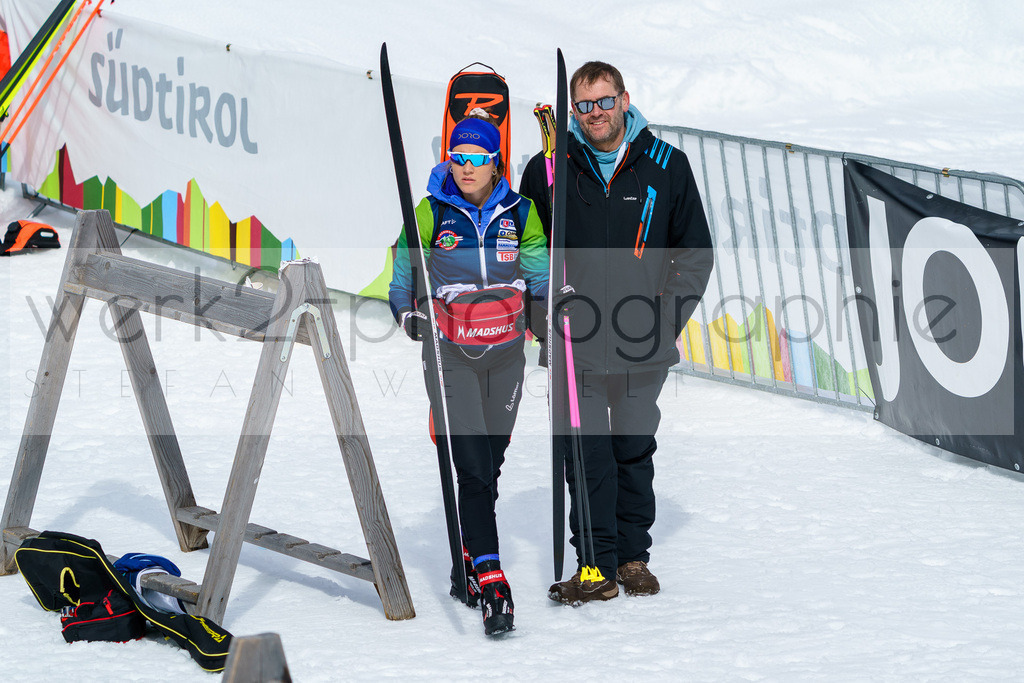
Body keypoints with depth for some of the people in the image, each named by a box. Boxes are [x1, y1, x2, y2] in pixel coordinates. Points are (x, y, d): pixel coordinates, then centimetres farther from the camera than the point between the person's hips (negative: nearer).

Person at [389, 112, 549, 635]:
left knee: (490, 460, 9)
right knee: (473, 466, -13)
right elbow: (403, 262, 6)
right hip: (449, 352, -3)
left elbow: (538, 266, 9)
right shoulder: (432, 212, -4)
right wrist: (405, 310, -8)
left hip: (505, 351, 3)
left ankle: (468, 555, 29)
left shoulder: (520, 213, 2)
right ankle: (490, 582, -17)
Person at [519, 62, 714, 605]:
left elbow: (695, 251, 8)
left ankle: (633, 555, 22)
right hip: (577, 342, 0)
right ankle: (597, 565, 2)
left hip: (642, 346, 0)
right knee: (587, 453, -3)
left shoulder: (666, 167, 1)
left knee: (635, 449, 10)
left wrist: (668, 313, -1)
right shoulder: (552, 168, 1)